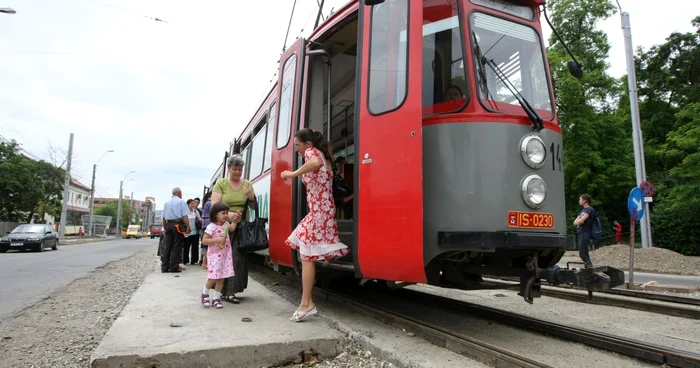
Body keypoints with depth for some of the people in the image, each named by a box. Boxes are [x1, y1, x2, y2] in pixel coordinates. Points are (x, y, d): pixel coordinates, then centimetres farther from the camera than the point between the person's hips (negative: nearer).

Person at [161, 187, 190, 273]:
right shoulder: (181, 202, -2)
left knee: (167, 246, 8)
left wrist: (165, 228, 22)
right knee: (176, 247, -1)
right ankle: (174, 267, 0)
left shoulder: (166, 203, 15)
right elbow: (185, 217, -11)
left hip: (168, 225, 5)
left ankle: (164, 267, 10)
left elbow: (163, 218, 15)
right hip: (178, 225, -5)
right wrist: (188, 227, -6)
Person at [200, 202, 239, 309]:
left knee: (221, 278, 6)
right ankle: (205, 294, 21)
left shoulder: (226, 224, 5)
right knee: (213, 278, -6)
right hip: (214, 256, -6)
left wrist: (235, 221, 11)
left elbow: (231, 229, 25)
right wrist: (216, 240, -26)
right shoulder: (211, 227, -15)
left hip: (225, 255, 6)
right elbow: (204, 241, -16)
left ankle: (216, 299, 16)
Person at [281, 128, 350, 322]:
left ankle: (306, 304, -4)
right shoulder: (323, 154, 22)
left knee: (307, 255, -7)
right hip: (321, 210, 10)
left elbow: (315, 163, -31)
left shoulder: (311, 152, -7)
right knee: (306, 254, 9)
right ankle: (306, 302, 12)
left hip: (319, 211, -10)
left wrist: (293, 174, -22)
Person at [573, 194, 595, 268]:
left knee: (582, 254, -12)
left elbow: (581, 221, -16)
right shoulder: (582, 210, 19)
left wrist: (578, 221, 3)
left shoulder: (590, 210, -7)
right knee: (584, 254, 8)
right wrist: (579, 222, -6)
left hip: (585, 233, -9)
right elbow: (575, 222, 12)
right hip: (580, 233, 9)